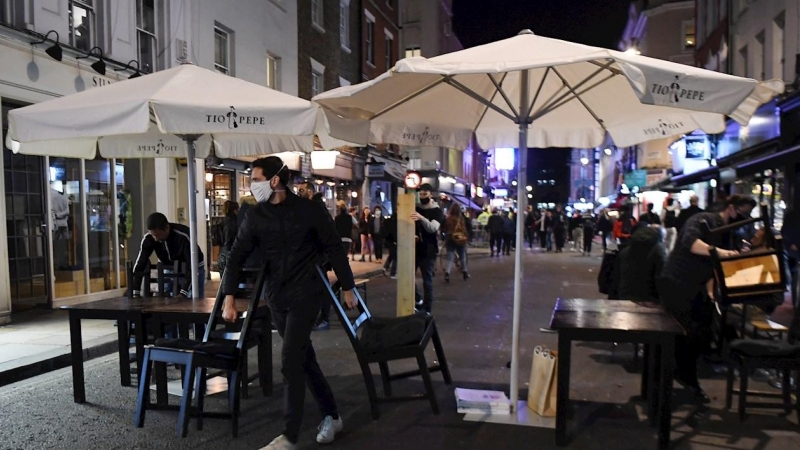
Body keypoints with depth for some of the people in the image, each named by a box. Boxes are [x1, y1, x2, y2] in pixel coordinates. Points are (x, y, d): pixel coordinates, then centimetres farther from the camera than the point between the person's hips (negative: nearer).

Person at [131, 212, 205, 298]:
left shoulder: (184, 236, -34)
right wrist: (135, 293, -22)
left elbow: (192, 267, -34)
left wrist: (183, 292, -41)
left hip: (193, 270, -4)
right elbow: (139, 264, -17)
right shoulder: (148, 238, -21)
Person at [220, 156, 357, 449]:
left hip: (305, 294, -4)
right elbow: (237, 257, 1)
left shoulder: (310, 210, -9)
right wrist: (229, 298, -8)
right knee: (304, 358, 13)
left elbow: (334, 249, -2)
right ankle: (331, 416, 30)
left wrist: (347, 287, 0)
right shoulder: (255, 216, 1)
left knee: (290, 361, -11)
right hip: (276, 298, 5)